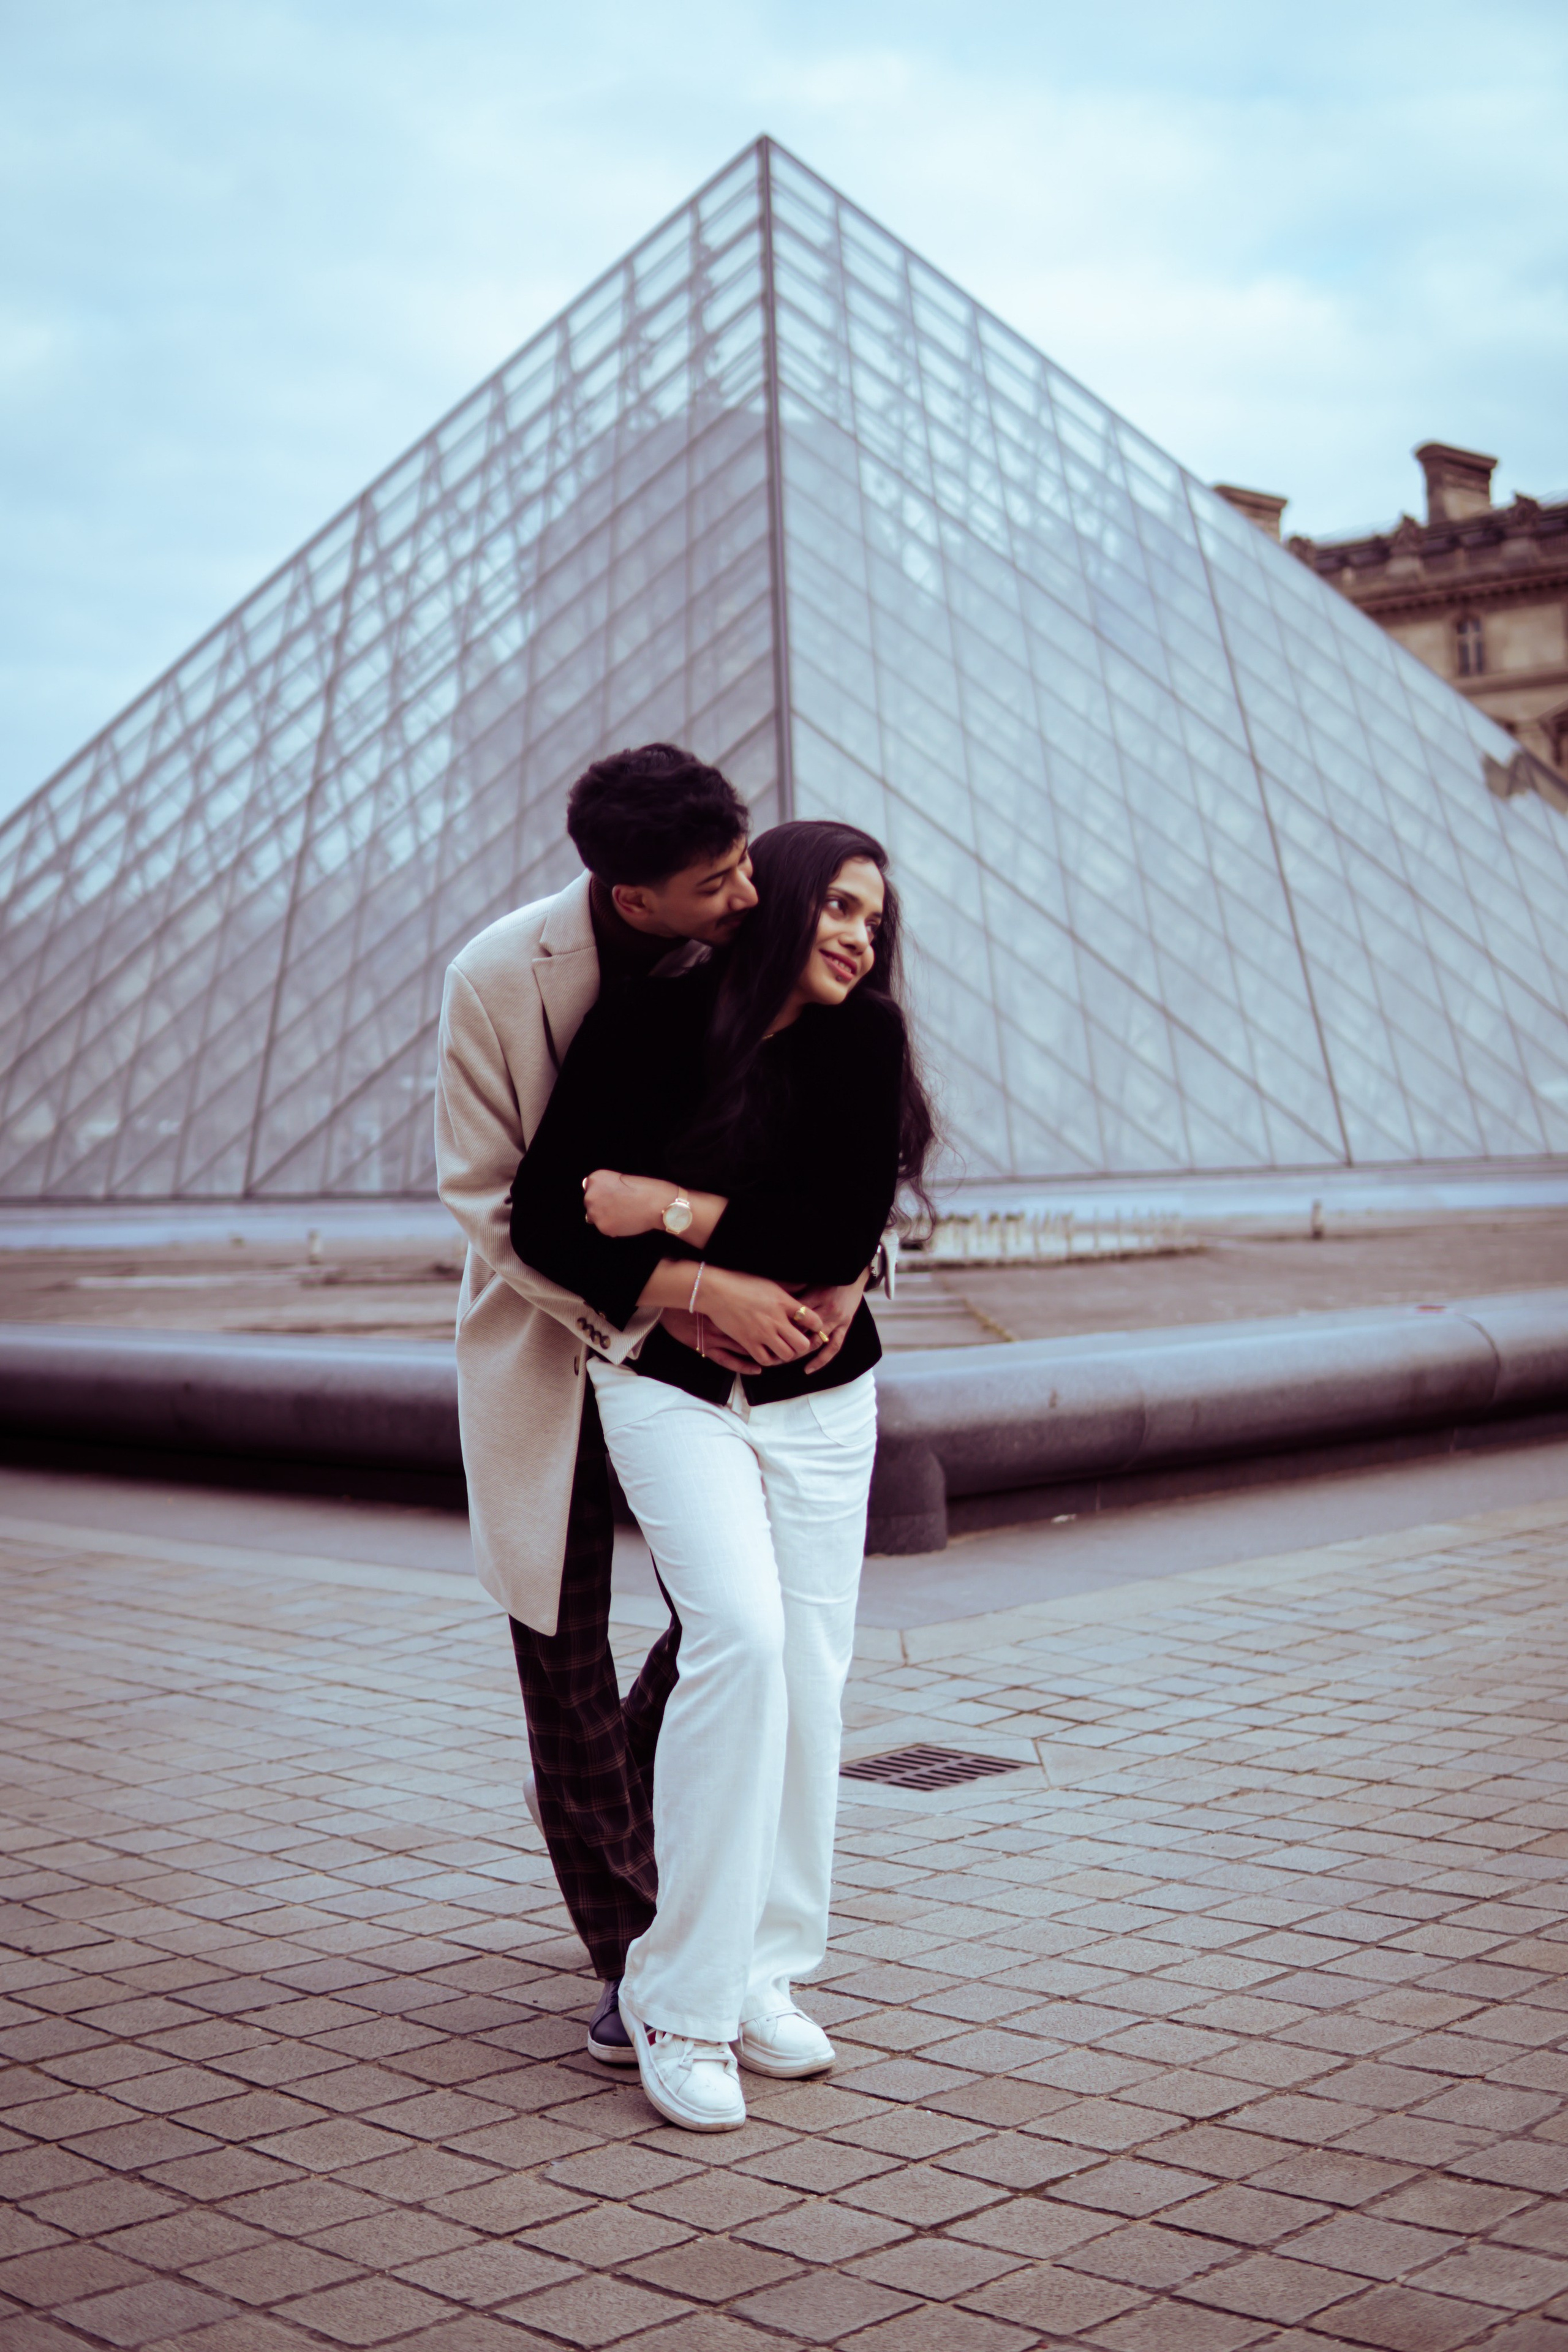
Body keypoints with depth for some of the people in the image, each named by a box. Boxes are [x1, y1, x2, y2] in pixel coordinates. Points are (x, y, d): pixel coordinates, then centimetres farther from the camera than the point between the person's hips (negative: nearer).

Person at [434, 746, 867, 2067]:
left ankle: (601, 1795, 33)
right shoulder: (498, 980, -20)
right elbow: (488, 1199, -15)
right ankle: (631, 1960, 16)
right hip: (552, 1338, -3)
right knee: (565, 1649, 1)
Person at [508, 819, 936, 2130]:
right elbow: (546, 1219, -9)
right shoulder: (647, 1031, -9)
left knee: (810, 1671, -1)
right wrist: (705, 1292, -17)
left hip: (819, 1397, 3)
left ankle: (765, 1974, 14)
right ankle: (682, 2000, -11)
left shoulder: (864, 1046, -3)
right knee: (741, 1637, -20)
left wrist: (673, 1210, -15)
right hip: (667, 1386, -3)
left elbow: (844, 1233, -12)